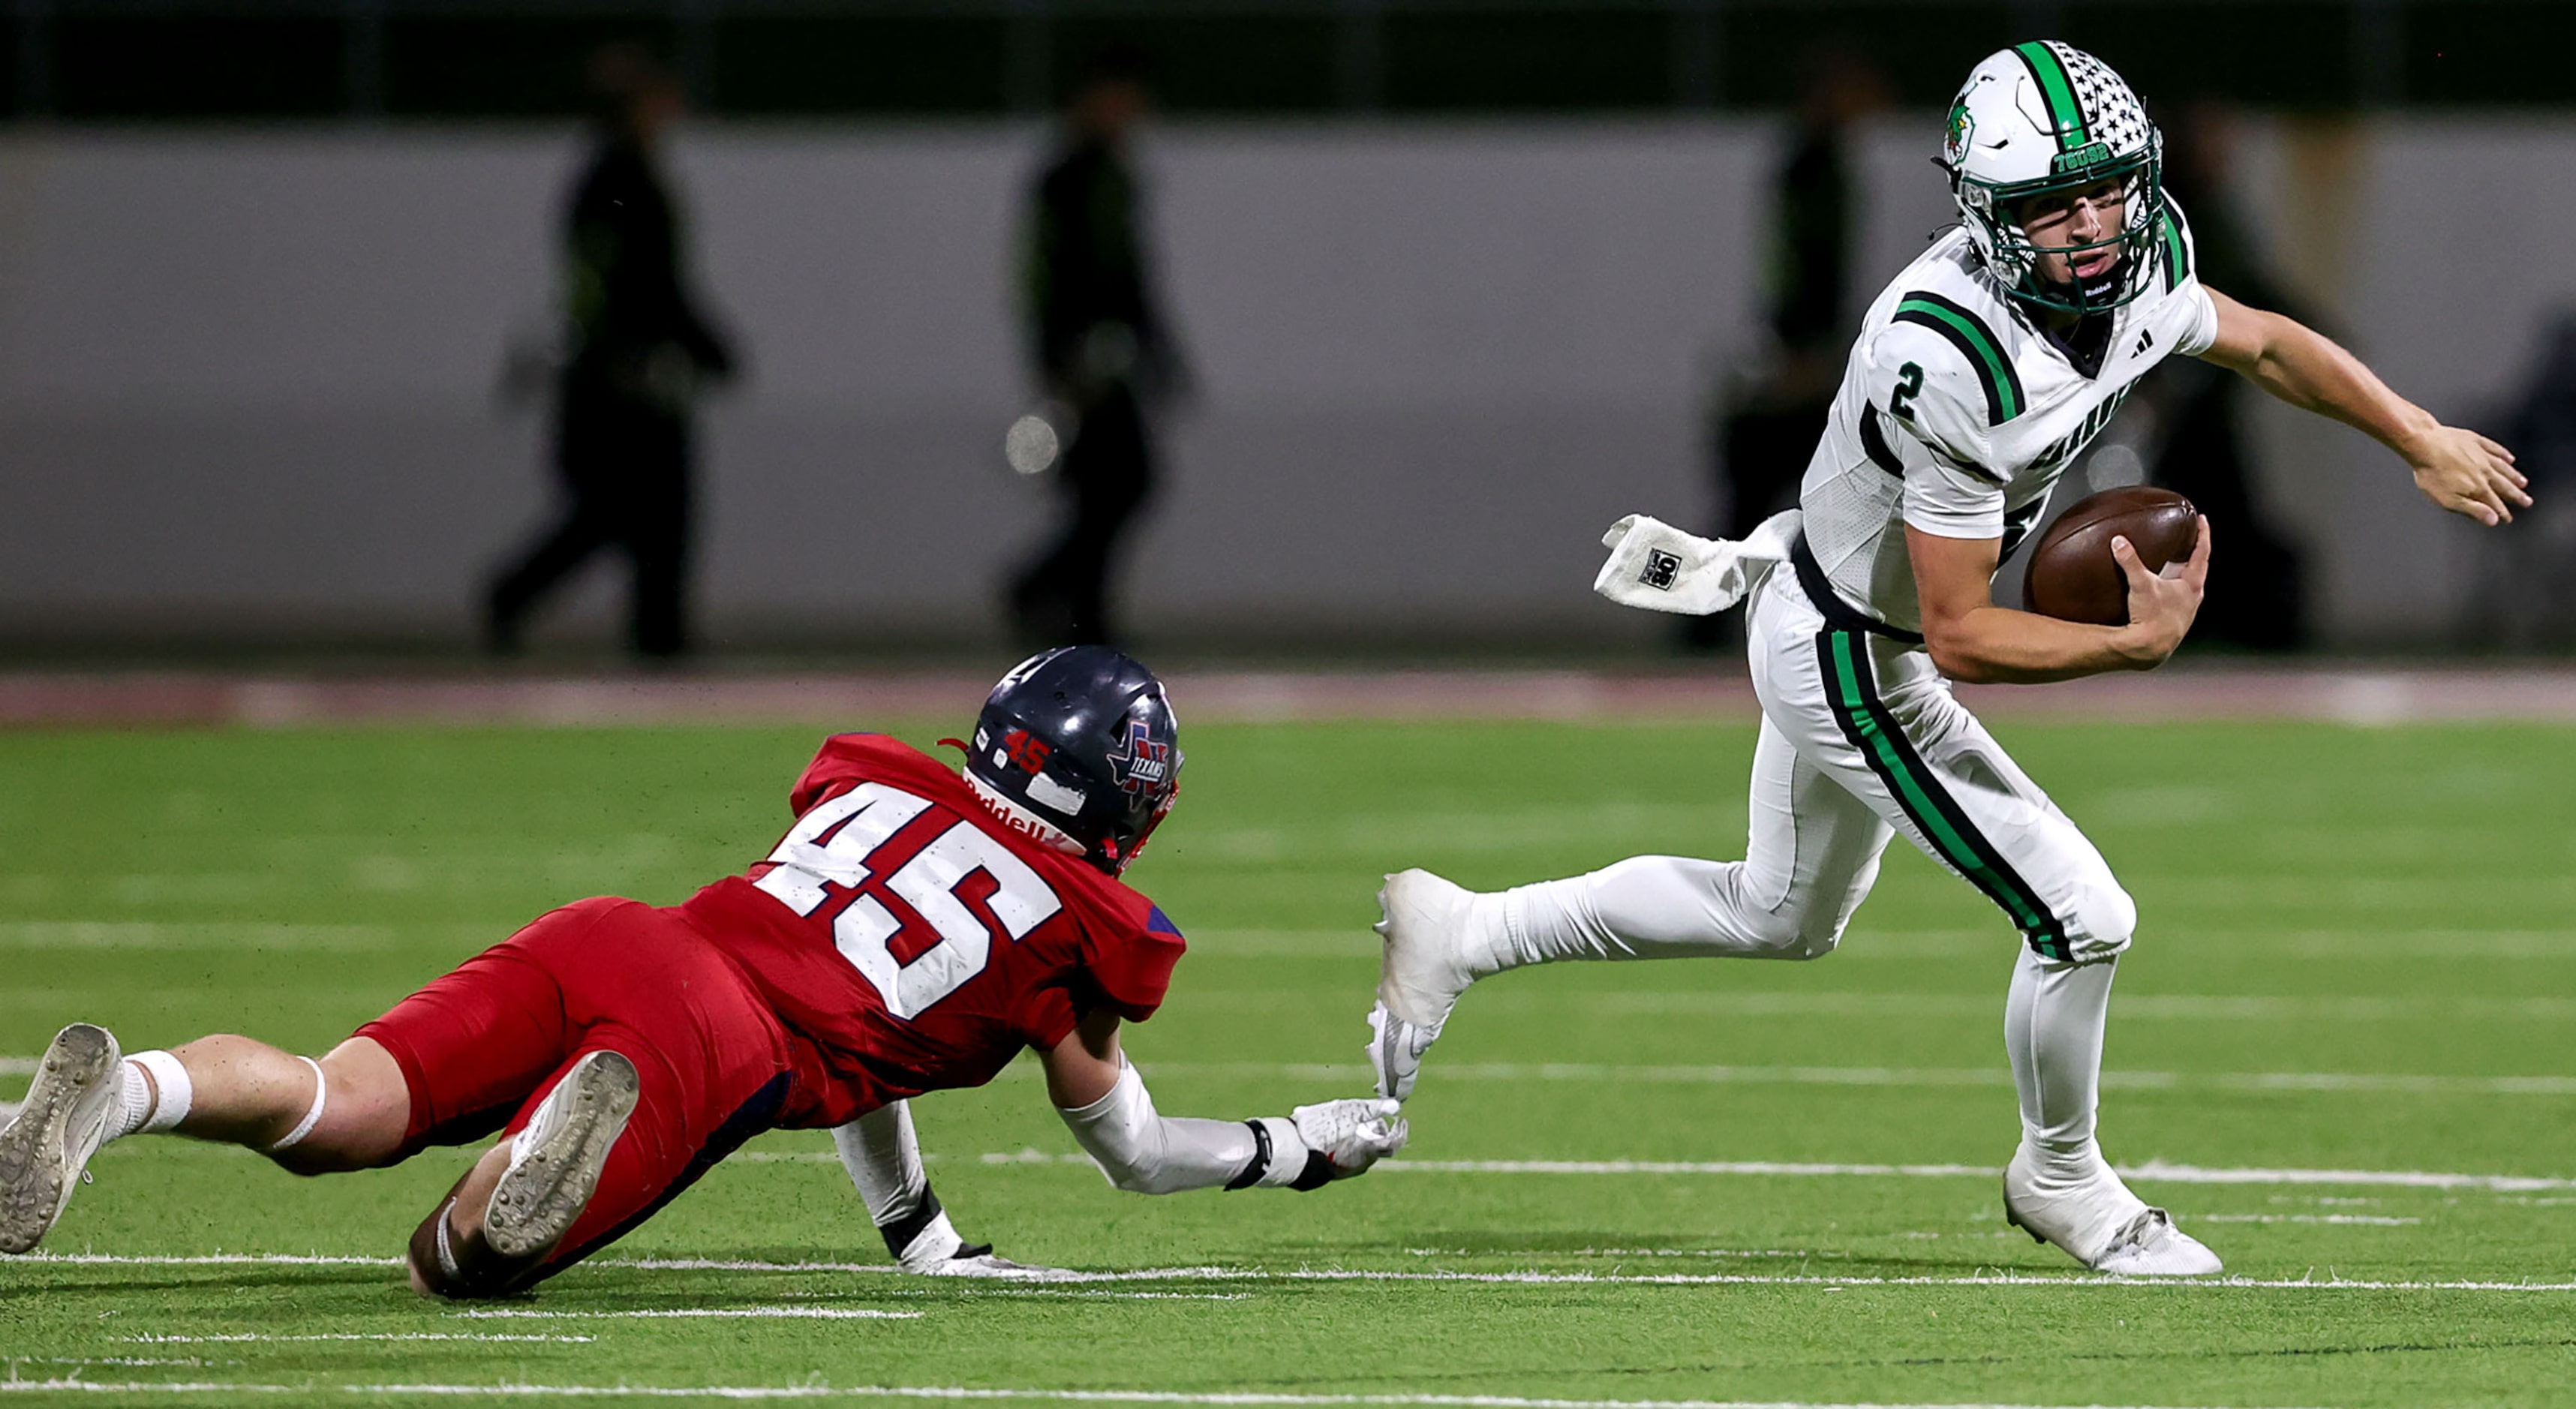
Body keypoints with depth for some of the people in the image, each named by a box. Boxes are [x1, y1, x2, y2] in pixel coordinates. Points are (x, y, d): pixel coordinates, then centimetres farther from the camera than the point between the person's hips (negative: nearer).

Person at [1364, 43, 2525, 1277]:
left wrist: (2426, 443, 17)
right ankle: (2061, 1182, 22)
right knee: (2083, 920, -5)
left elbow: (2264, 344, 12)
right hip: (1854, 665, -9)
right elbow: (1962, 638, -30)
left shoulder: (2135, 274, -13)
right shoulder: (1951, 360, -37)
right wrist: (2140, 644, -29)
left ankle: (1461, 936, 37)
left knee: (1782, 918, 29)